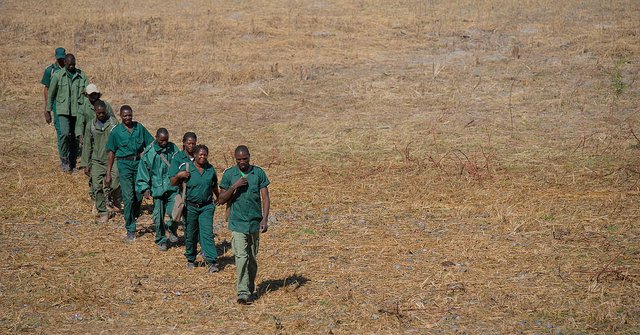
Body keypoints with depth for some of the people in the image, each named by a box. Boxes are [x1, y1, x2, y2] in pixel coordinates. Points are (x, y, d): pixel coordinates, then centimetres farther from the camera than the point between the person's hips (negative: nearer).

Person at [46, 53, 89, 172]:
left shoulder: (81, 76, 4)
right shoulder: (58, 75, 1)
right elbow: (51, 94, 7)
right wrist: (48, 111, 8)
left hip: (78, 110, 2)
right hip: (63, 110, -2)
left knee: (75, 137, 5)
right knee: (65, 133, -19)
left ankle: (72, 163, 18)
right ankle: (65, 161, -6)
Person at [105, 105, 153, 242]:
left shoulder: (139, 127, 3)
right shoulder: (116, 131, -3)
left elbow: (150, 145, 9)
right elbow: (111, 153, 1)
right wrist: (108, 174, -1)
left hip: (138, 162, 3)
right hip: (124, 164, -3)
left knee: (139, 195, 5)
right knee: (128, 197, -5)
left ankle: (133, 217, 36)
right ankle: (130, 230, 2)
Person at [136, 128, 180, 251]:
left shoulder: (173, 149, 2)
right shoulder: (149, 152, -4)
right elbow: (143, 170, 0)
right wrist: (145, 188, -5)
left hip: (172, 187, 1)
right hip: (157, 188, -1)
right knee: (158, 216, 5)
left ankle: (171, 229, 17)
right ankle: (161, 241, 22)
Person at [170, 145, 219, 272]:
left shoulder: (210, 169, 2)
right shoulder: (186, 167, -6)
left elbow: (214, 186, 20)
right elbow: (173, 183, 0)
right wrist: (178, 176, -20)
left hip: (206, 207, 1)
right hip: (190, 207, 0)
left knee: (207, 233, -10)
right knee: (190, 235, 11)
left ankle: (211, 262, -12)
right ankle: (190, 259, 30)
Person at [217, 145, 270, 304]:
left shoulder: (258, 173, 0)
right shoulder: (229, 174, -1)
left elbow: (265, 198, 0)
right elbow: (222, 200, 0)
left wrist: (264, 219, -11)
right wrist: (234, 186, -15)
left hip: (255, 222, 2)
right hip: (238, 223, -2)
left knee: (252, 258, 12)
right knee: (241, 257, -13)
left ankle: (250, 289, 26)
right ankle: (243, 292, -15)